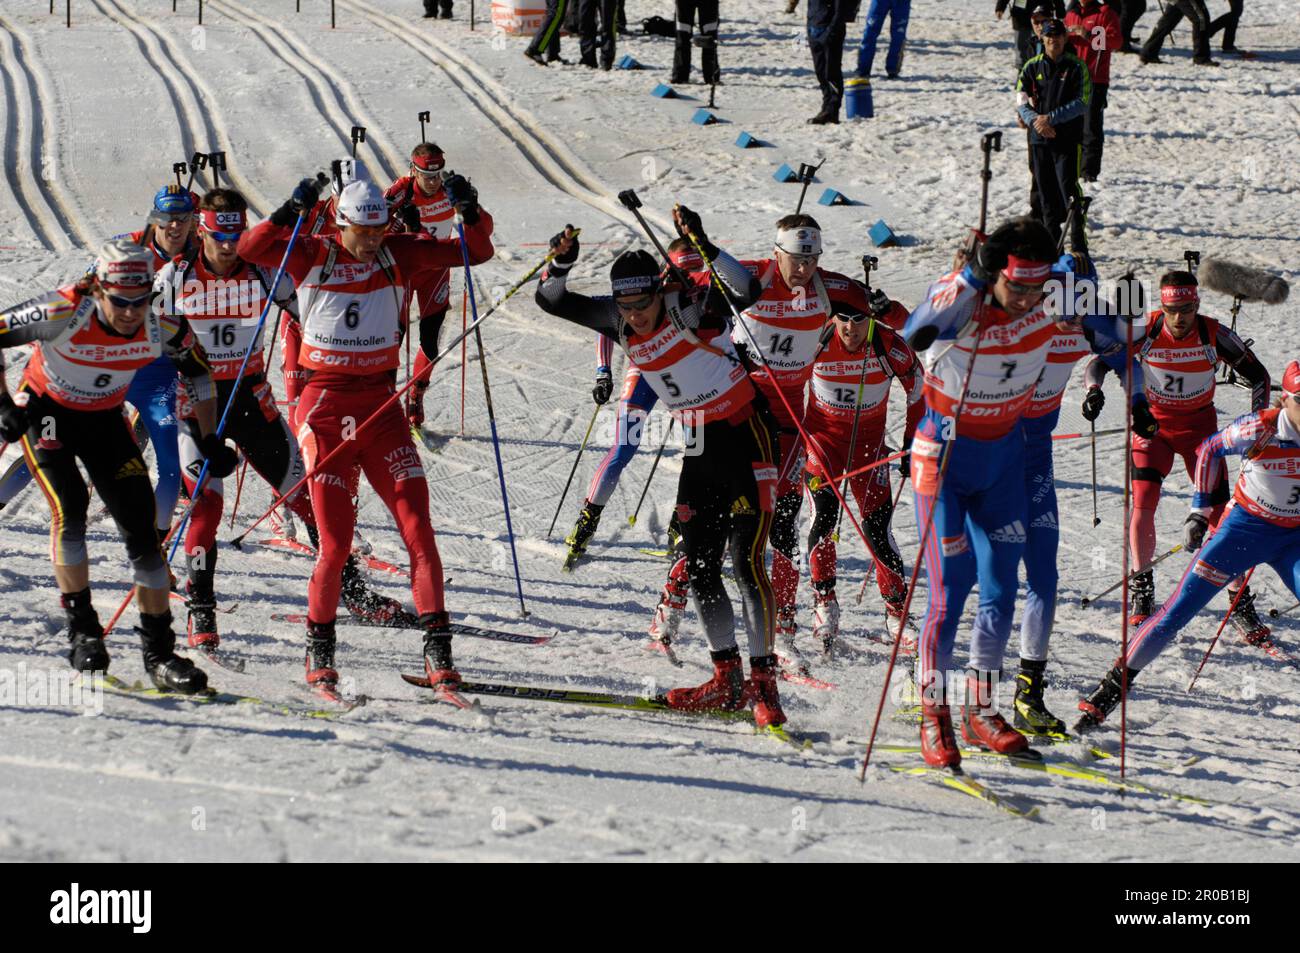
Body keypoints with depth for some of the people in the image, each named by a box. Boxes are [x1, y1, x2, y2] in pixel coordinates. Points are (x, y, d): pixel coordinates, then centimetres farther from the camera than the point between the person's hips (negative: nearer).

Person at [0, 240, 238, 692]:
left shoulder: (162, 331, -23)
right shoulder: (64, 314, -33)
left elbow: (197, 368, -1)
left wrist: (210, 440, -1)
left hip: (105, 419, 3)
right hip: (45, 412, -3)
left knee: (142, 527, -5)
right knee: (69, 505, -26)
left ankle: (160, 653, 4)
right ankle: (81, 627, -12)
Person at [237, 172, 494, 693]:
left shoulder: (399, 254, 4)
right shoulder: (311, 256, -2)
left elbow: (477, 250, 3)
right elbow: (250, 250, -16)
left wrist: (470, 212, -16)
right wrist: (289, 213, -30)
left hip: (381, 406, 3)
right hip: (325, 407, -2)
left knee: (418, 528, -8)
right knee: (335, 542, -5)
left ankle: (438, 650, -7)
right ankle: (319, 652, 13)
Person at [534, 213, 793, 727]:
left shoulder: (689, 308, -19)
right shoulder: (618, 322, -1)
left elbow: (746, 290, -36)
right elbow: (552, 300, 2)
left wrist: (702, 245, -47)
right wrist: (561, 262, -18)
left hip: (747, 435, -7)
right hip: (701, 448, 7)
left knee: (746, 562, -13)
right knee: (701, 568, 6)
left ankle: (763, 682, -12)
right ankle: (727, 680, 14)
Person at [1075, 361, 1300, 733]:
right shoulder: (1257, 430, -21)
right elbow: (1210, 449, -1)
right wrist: (1201, 510, -1)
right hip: (1245, 525, -2)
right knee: (1179, 610, -5)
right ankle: (1111, 689, 4)